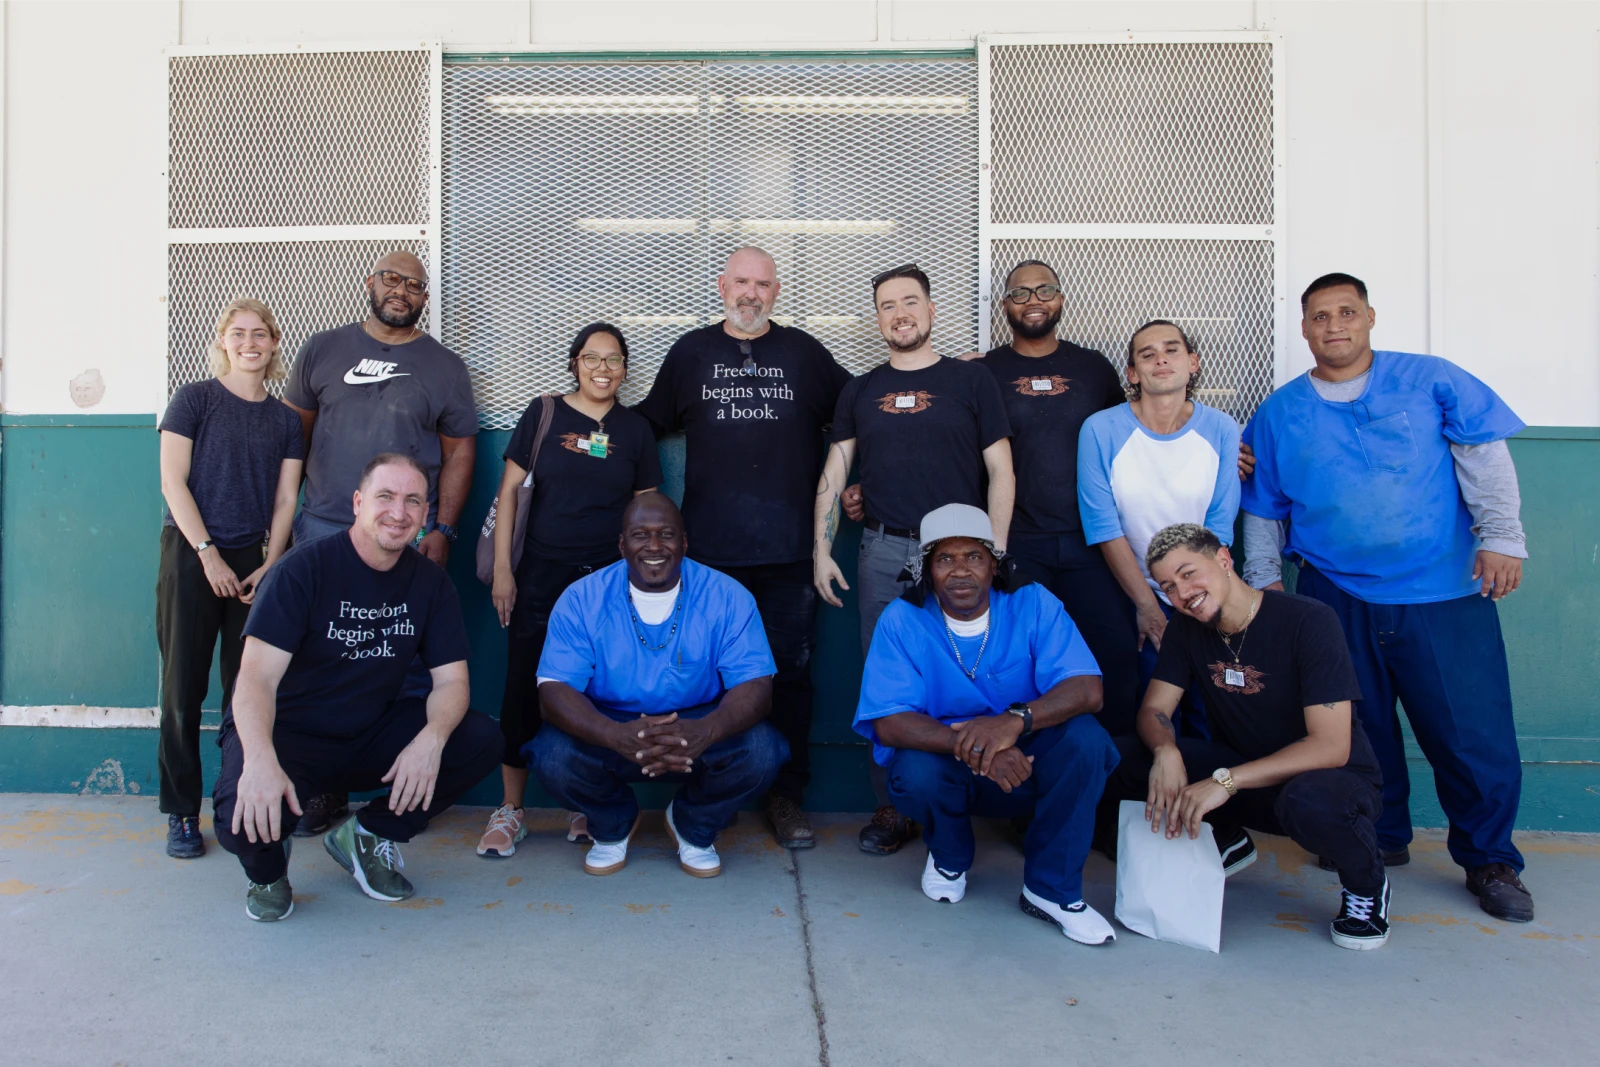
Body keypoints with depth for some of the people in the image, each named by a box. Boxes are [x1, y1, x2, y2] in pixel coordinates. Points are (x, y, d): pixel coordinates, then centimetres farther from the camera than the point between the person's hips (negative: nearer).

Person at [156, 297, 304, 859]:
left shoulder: (284, 419, 10)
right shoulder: (195, 399, 1)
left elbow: (284, 502, 8)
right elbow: (173, 482, -4)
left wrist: (269, 566, -4)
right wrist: (210, 556, -10)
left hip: (251, 560, 3)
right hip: (191, 554, -3)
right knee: (184, 686, 0)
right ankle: (182, 815, 10)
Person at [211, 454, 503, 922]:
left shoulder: (430, 582, -1)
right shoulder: (305, 567, -15)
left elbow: (451, 680, -5)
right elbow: (257, 676, -24)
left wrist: (431, 739, -28)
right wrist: (260, 760, -43)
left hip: (372, 736, 4)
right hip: (287, 734, -4)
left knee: (482, 740, -17)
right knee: (247, 820, -33)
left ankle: (366, 836, 3)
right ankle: (268, 867, 8)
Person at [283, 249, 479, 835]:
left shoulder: (444, 366, 8)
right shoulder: (323, 350, 12)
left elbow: (459, 451, 6)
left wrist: (443, 530, -3)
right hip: (323, 529, 2)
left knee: (408, 666, 0)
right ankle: (324, 788, 18)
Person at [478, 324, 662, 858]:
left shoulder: (635, 430, 7)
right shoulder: (544, 413, 3)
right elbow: (510, 490, 2)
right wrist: (502, 568, -4)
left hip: (610, 578, 1)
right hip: (542, 574, -1)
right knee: (524, 688, 1)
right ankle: (510, 810, 14)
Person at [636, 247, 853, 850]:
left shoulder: (805, 353, 11)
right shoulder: (690, 353, 12)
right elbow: (649, 423, 20)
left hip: (789, 550, 0)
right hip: (710, 551, 0)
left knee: (791, 672, 4)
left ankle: (787, 799, 16)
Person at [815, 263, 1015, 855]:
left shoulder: (972, 380, 6)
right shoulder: (861, 391, 13)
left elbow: (1000, 471, 3)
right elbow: (833, 474, 13)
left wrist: (995, 551, -5)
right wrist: (822, 550, 4)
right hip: (883, 553, 2)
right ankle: (893, 808, 16)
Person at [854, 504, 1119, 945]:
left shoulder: (1034, 604, -9)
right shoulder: (901, 620, -11)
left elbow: (1086, 689, -21)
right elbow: (889, 722, -20)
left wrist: (1016, 720, -41)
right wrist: (971, 747, -38)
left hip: (1026, 765, 1)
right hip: (945, 766, 0)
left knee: (1085, 738, -27)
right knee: (917, 771, -33)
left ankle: (1051, 888, -9)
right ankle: (949, 856, 5)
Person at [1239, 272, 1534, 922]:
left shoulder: (1430, 381, 4)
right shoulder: (1280, 413, 9)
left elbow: (1485, 459, 2)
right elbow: (1262, 509, 14)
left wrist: (1500, 537, -7)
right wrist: (1263, 579, 10)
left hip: (1445, 597, -1)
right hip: (1337, 600, 2)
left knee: (1473, 731, -1)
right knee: (1358, 730, 8)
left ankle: (1490, 861, 20)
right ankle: (1380, 841, 29)